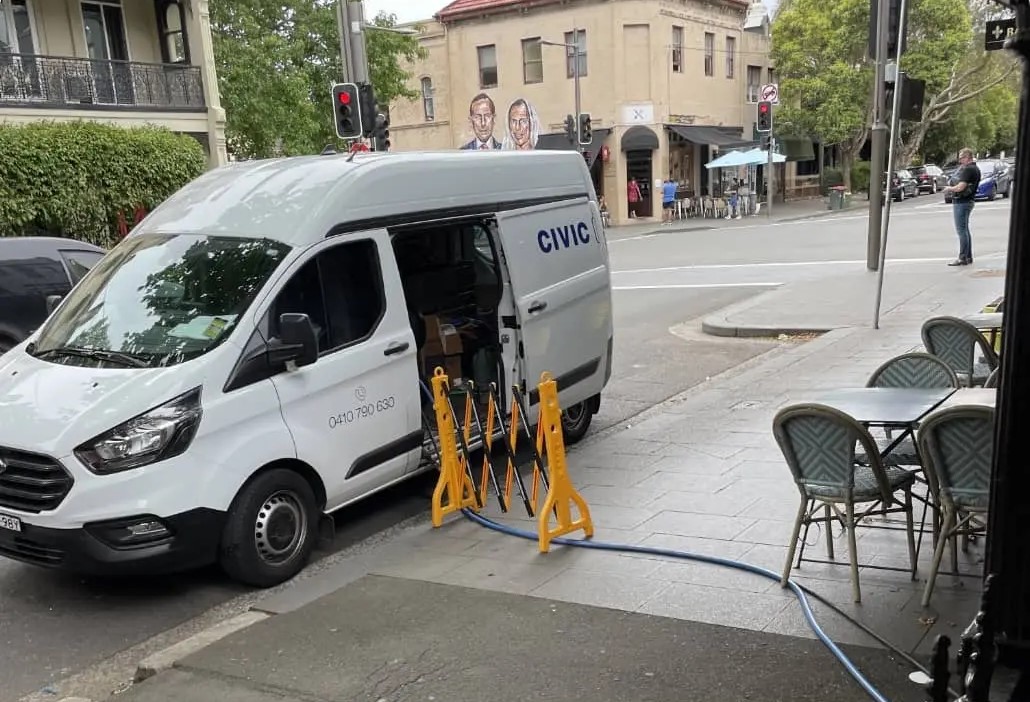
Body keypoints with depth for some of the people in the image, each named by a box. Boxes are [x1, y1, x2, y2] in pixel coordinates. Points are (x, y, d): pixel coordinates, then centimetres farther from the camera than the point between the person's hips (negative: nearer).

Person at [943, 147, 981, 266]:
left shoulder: (967, 169, -18)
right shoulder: (975, 168, 15)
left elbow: (960, 187, -23)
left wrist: (949, 189, -7)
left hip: (961, 202, -11)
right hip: (968, 201, 11)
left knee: (961, 231, -8)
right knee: (965, 230, 16)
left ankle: (963, 258, -7)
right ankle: (968, 257, 22)